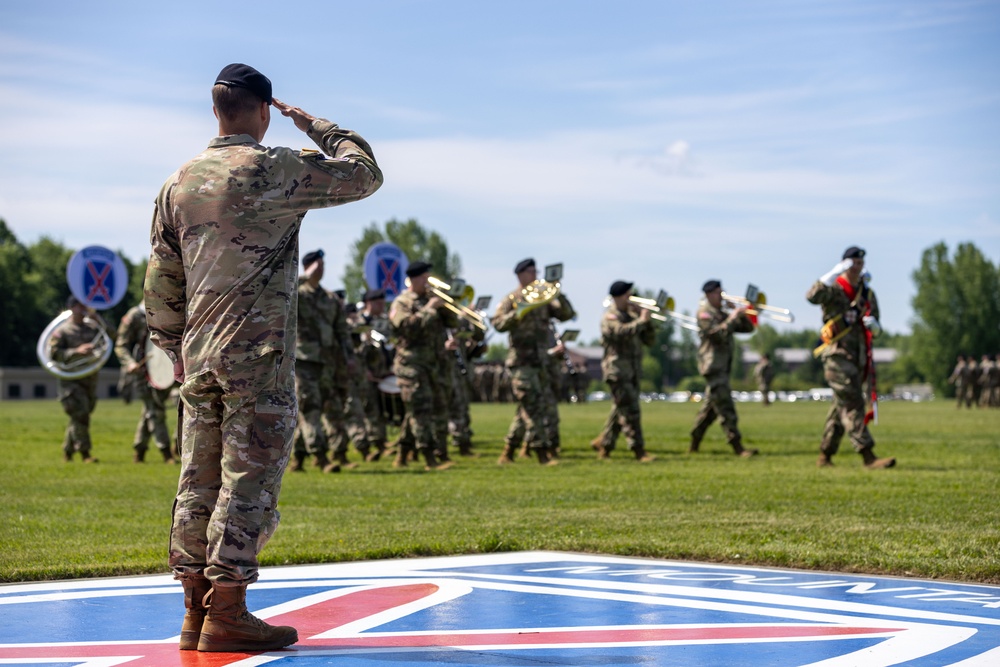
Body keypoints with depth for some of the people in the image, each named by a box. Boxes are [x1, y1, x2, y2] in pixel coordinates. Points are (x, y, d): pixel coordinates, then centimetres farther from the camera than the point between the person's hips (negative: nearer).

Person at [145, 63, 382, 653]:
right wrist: (316, 127, 12)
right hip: (259, 359, -6)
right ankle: (227, 616, -5)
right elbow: (364, 174, 0)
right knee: (249, 483, -4)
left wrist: (176, 349, 24)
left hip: (199, 357, 7)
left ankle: (197, 611, 13)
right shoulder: (275, 170, -8)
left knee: (200, 483, 9)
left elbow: (162, 279, 15)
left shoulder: (179, 183, 11)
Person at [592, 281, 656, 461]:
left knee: (620, 411, 11)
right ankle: (639, 451, -14)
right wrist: (642, 320, -18)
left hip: (632, 371, 8)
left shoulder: (631, 316, 19)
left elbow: (650, 340, 16)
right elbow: (624, 331, -27)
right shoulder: (611, 317, -6)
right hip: (618, 370, -8)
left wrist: (647, 321, 0)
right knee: (630, 412, -12)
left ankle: (604, 445, 22)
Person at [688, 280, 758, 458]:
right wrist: (732, 318, -16)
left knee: (710, 406, 12)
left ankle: (694, 444, 20)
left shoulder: (723, 314, 20)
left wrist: (742, 315, 0)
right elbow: (718, 333, -20)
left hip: (723, 367, 9)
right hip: (713, 365, -9)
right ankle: (737, 446, -18)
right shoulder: (704, 313, -5)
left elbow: (747, 328, 17)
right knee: (725, 407, -13)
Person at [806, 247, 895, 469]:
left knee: (842, 406, 11)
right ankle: (868, 456, -20)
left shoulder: (868, 294, 16)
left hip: (859, 357, 7)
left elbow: (876, 330, 22)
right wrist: (835, 272, -31)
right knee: (852, 405, -13)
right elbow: (813, 296, -27)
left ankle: (825, 455, 19)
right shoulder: (834, 289, -4)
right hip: (837, 356, -7)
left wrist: (873, 324, -3)